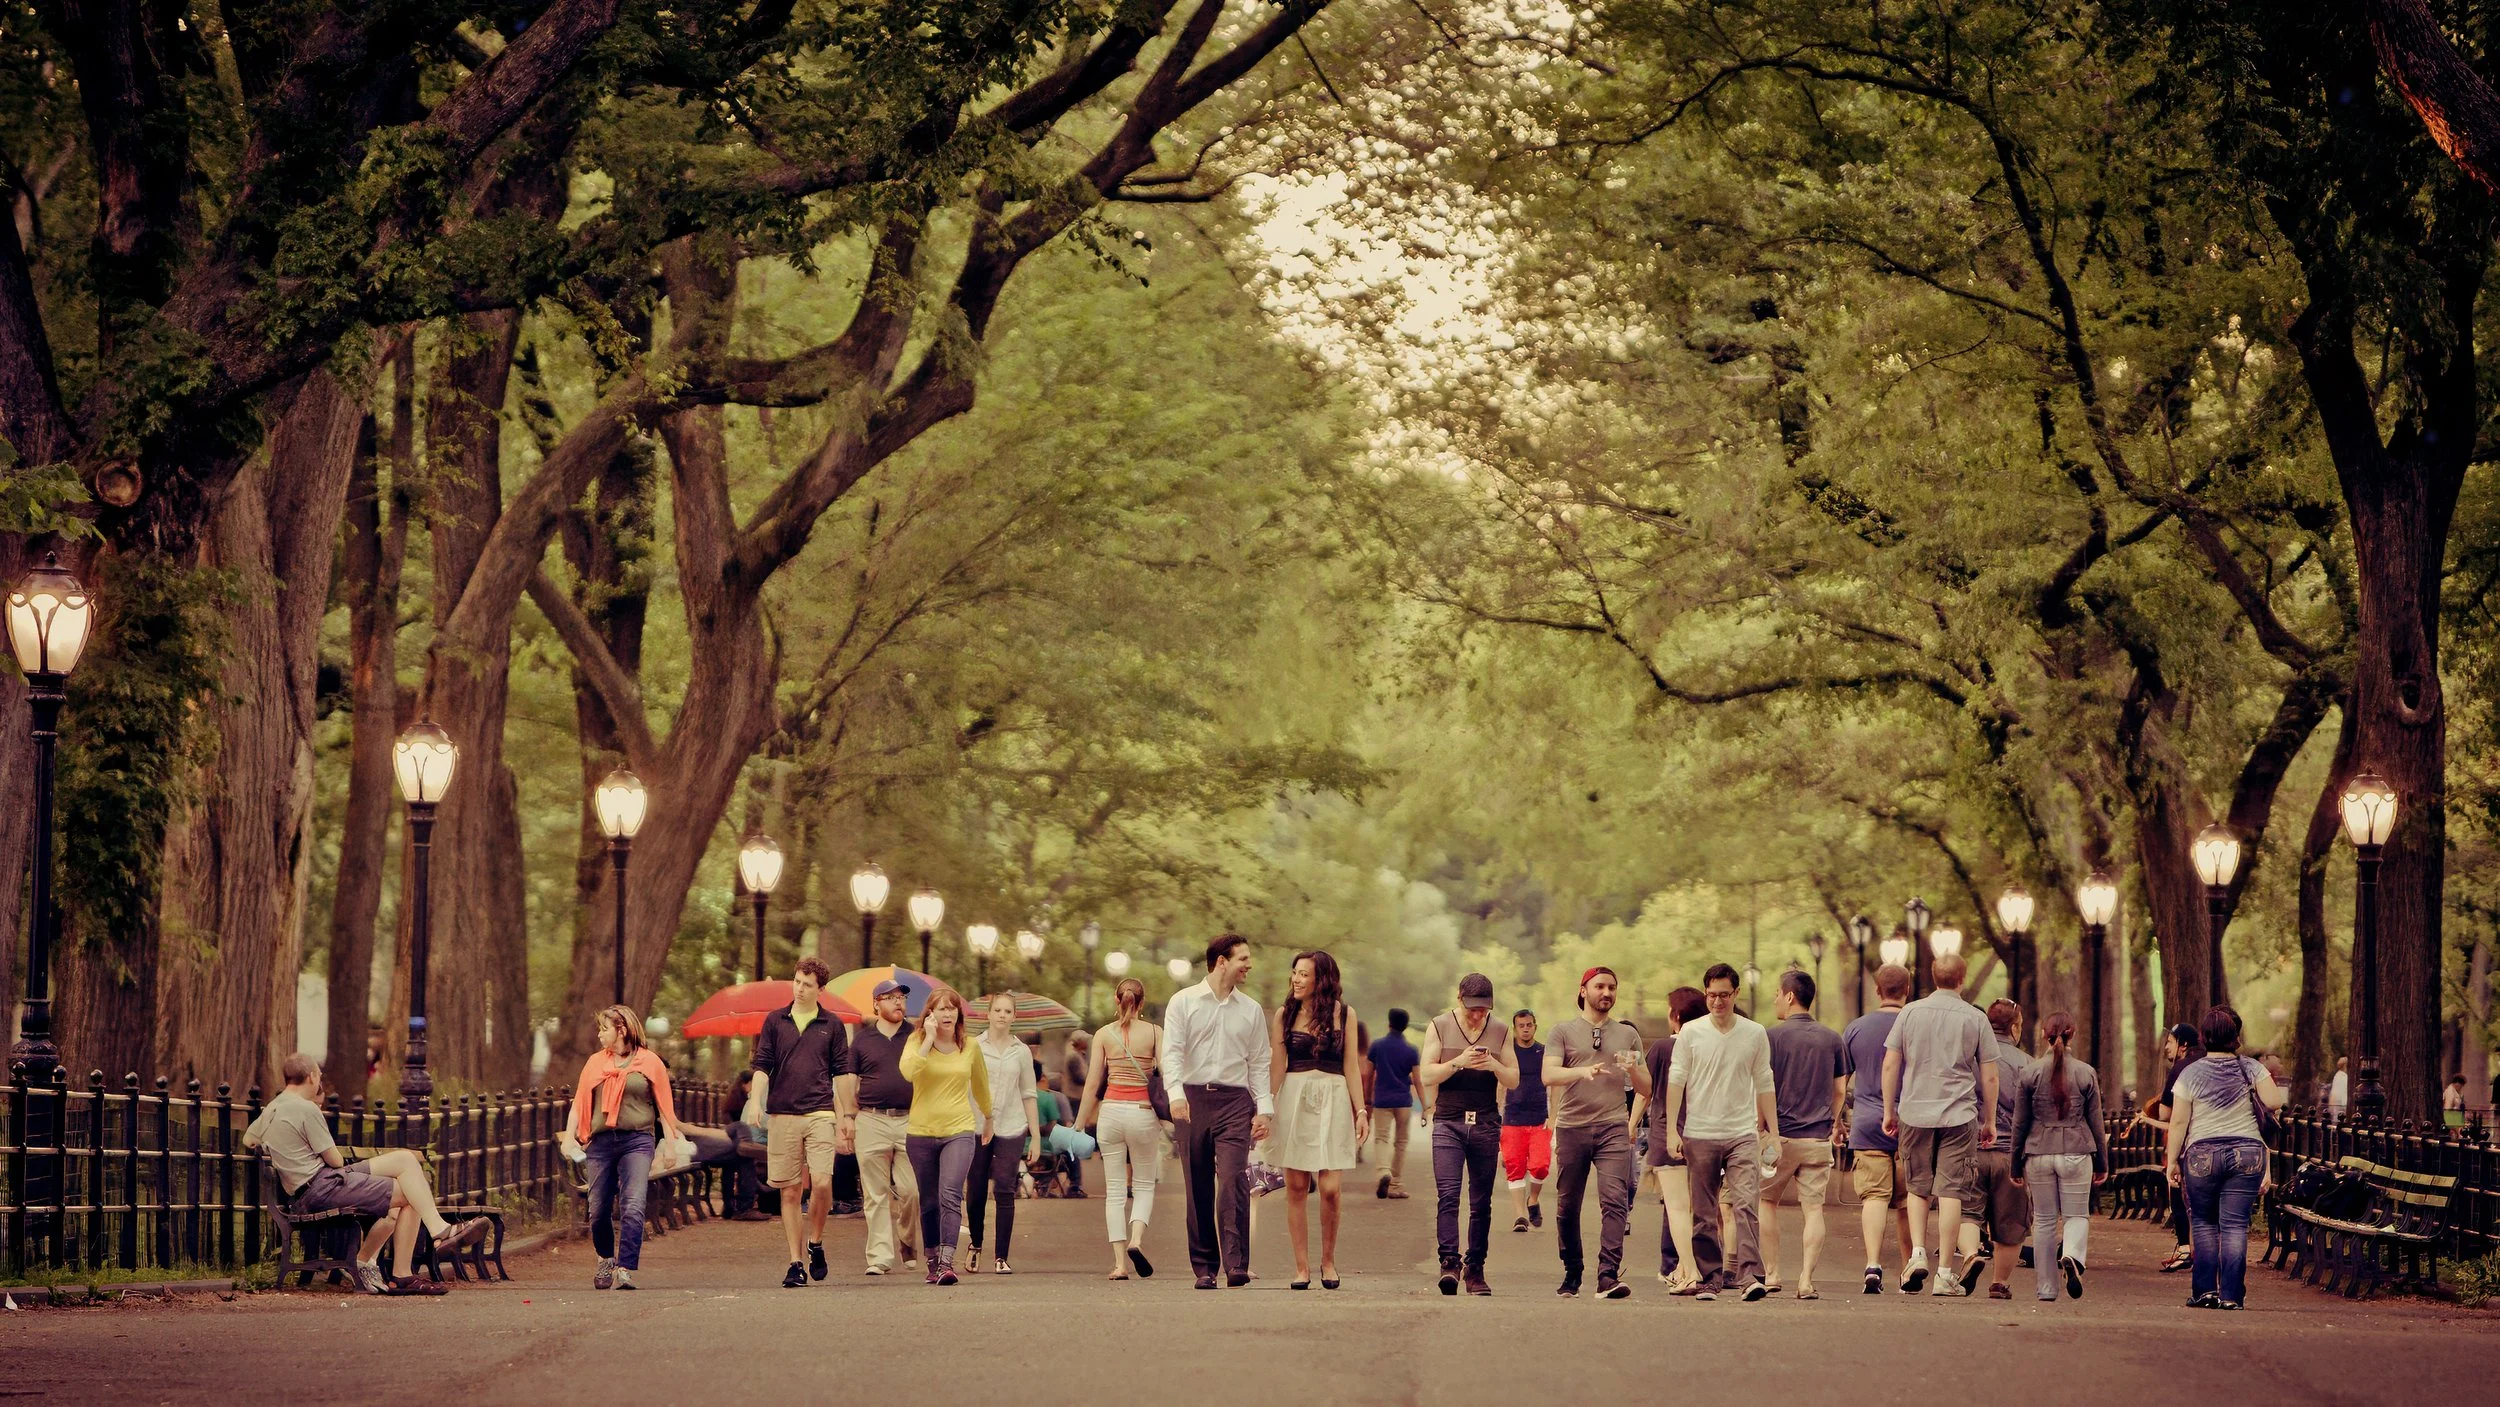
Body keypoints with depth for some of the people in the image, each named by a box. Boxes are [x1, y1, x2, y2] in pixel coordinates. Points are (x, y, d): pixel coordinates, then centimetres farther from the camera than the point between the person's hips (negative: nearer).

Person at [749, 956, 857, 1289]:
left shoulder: (831, 1025, 8)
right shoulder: (775, 1022, 9)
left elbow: (842, 1072, 13)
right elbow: (762, 1066, 7)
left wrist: (847, 1115, 13)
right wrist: (755, 1101, -8)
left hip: (820, 1114, -1)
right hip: (782, 1115, 1)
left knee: (821, 1182, -16)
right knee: (790, 1191, 2)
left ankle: (815, 1243, 9)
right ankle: (796, 1263, 7)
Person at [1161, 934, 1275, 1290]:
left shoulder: (1251, 1010, 13)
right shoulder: (1183, 1002, 6)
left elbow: (1259, 1063, 13)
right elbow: (1172, 1051, -3)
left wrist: (1264, 1109, 3)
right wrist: (1176, 1092, -19)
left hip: (1235, 1101, 0)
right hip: (1193, 1099, 0)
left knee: (1232, 1182, -15)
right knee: (1198, 1190, 2)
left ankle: (1236, 1264, -20)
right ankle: (1204, 1267, 7)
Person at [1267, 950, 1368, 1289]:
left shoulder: (1344, 1014, 6)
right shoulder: (1285, 1014, 6)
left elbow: (1351, 1067, 7)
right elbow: (1276, 1065, 6)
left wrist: (1361, 1111, 2)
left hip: (1333, 1102, -1)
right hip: (1293, 1101, 1)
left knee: (1331, 1188, -9)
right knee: (1296, 1188, -1)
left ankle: (1328, 1260, 11)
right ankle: (1302, 1267, 5)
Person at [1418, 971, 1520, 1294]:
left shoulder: (1499, 1032, 10)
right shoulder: (1439, 1027, 5)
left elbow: (1513, 1080, 10)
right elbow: (1426, 1075, -1)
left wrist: (1494, 1066, -10)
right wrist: (1458, 1063, -16)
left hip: (1486, 1124, 2)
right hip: (1448, 1122, -2)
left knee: (1481, 1201, 2)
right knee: (1447, 1195, -15)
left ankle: (1475, 1268, 5)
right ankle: (1449, 1262, -20)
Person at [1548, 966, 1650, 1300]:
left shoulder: (1627, 1034, 15)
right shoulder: (1564, 1032, 8)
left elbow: (1647, 1088, 16)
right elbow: (1549, 1075, -6)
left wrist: (1633, 1070, -6)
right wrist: (1582, 1071, -24)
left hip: (1613, 1129, 0)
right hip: (1572, 1127, 0)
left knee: (1615, 1202, -15)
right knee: (1567, 1206, 5)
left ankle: (1608, 1276, -22)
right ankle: (1571, 1274, 21)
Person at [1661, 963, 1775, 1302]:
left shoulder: (1755, 1034, 6)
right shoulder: (1691, 1033, 4)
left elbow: (1764, 1084, 11)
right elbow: (1676, 1080, 3)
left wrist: (1773, 1133, 10)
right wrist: (1671, 1129, -4)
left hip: (1743, 1134, -1)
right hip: (1700, 1134, 1)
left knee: (1746, 1205, -15)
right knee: (1704, 1214, 4)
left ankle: (1749, 1274, -21)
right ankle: (1710, 1278, 10)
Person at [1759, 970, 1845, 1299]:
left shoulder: (1772, 1036, -7)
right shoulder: (1831, 1038, 5)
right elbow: (1840, 1091, 9)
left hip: (1780, 1136, -3)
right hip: (1818, 1138, 3)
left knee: (1767, 1202, 13)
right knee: (1813, 1208, 1)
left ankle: (1771, 1274, 12)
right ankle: (1806, 1280, -7)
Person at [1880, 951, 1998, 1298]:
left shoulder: (1910, 1012, 3)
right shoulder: (1975, 1019, 0)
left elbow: (1890, 1064, 2)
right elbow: (1989, 1077, 2)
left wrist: (1889, 1110, 12)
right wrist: (1990, 1121, 12)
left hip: (1915, 1113, 2)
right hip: (1959, 1114, -1)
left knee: (1918, 1188, 16)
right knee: (1950, 1191, -1)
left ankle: (1917, 1253, -1)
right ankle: (1945, 1274, -2)